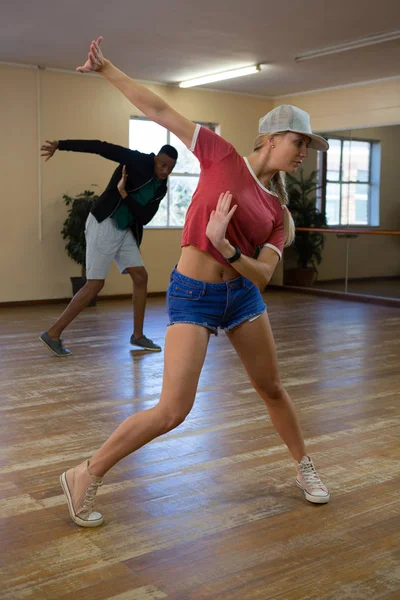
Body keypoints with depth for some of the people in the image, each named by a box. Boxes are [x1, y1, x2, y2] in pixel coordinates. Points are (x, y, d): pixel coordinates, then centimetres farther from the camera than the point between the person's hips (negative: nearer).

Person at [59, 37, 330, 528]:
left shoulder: (277, 210, 5)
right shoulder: (221, 155, -5)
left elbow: (263, 275, -6)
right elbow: (157, 110, -3)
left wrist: (226, 248, -25)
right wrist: (105, 68, -4)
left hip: (243, 295, 6)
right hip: (192, 294, -5)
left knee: (272, 389, 17)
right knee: (172, 411, -10)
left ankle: (304, 468, 40)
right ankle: (85, 477, 6)